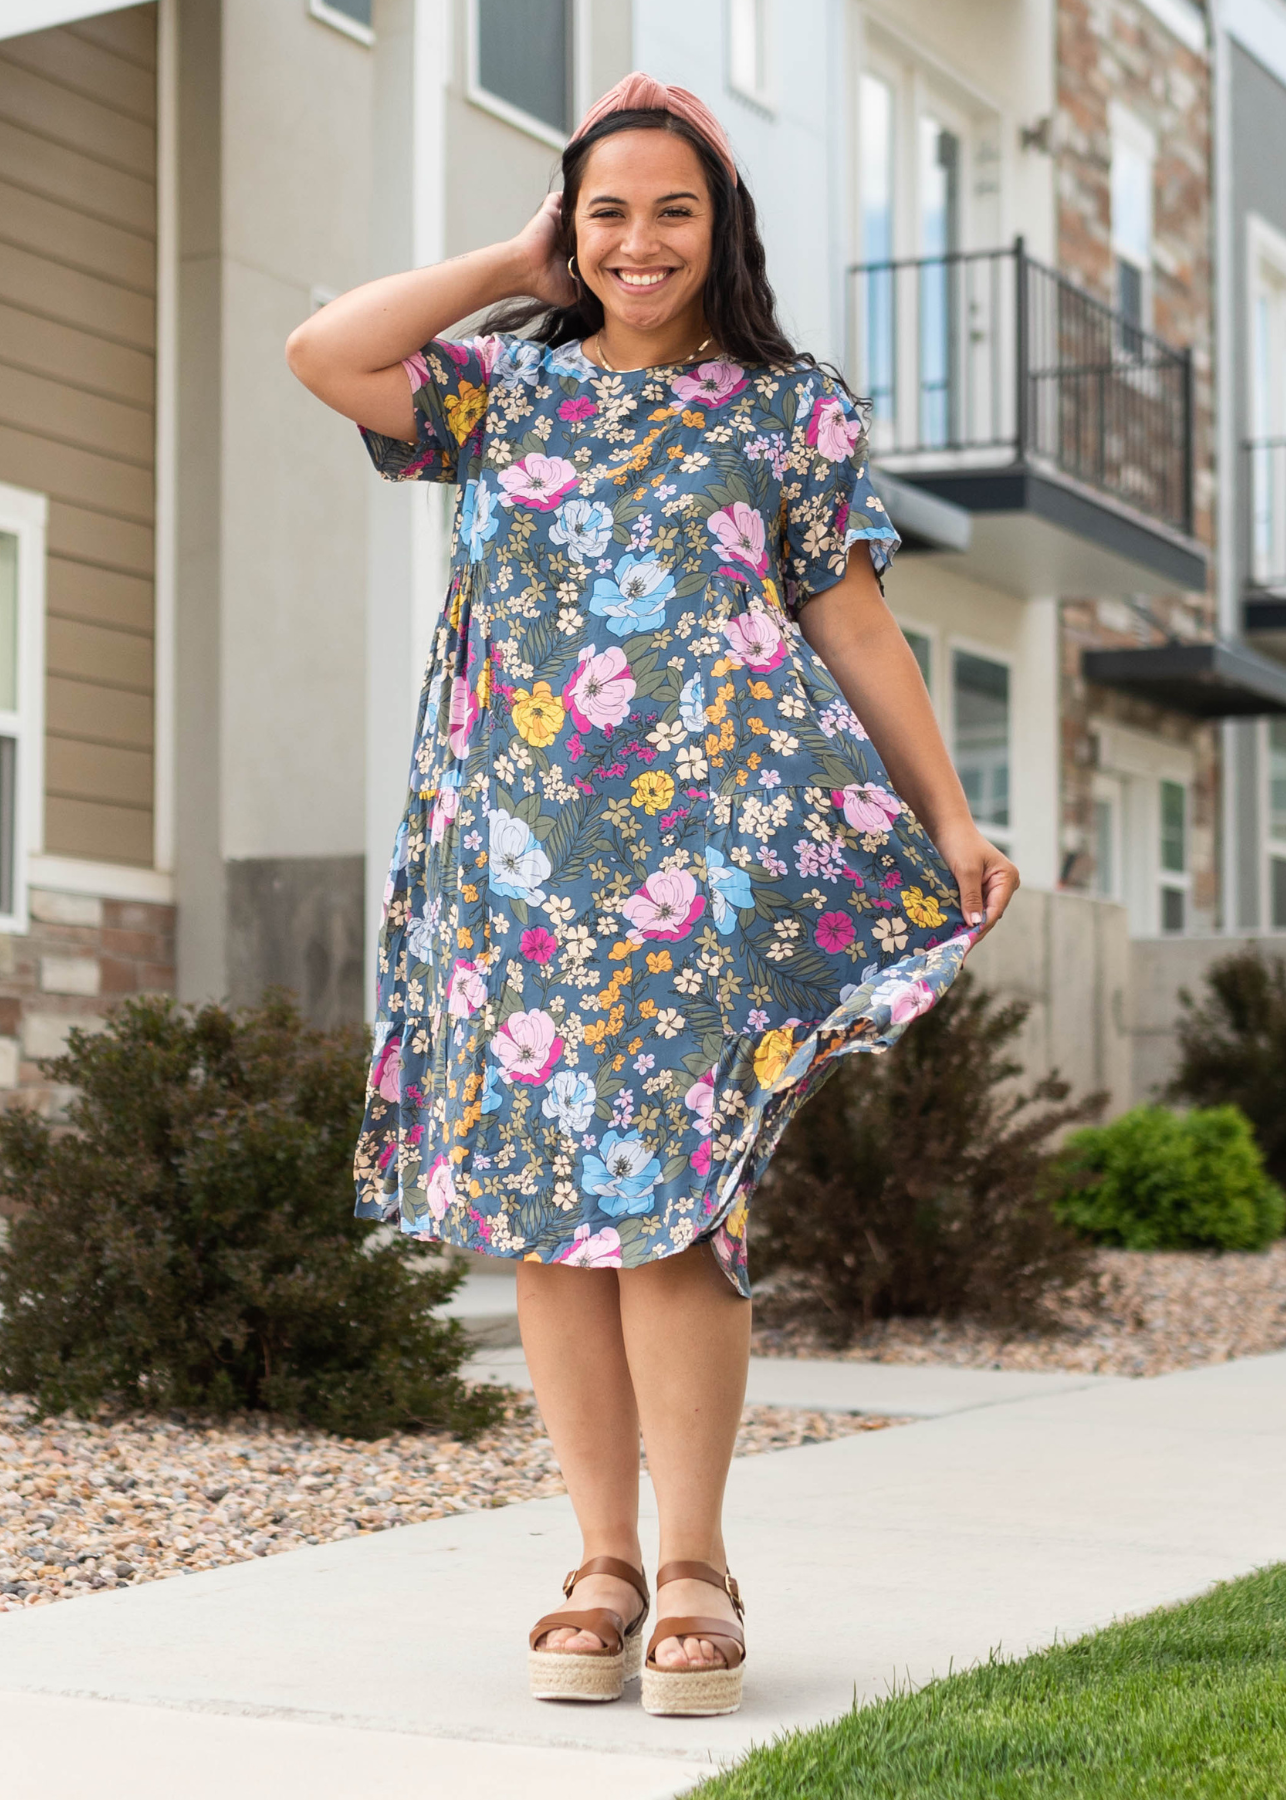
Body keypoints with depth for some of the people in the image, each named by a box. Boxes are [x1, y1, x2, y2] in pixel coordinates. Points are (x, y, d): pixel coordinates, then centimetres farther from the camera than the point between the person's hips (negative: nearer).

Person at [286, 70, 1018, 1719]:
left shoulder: (793, 409, 10)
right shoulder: (505, 388, 15)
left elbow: (854, 625, 9)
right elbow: (323, 355, 0)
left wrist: (951, 818, 3)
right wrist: (515, 267, 9)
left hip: (716, 839, -3)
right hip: (523, 842, 3)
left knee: (666, 1192, -9)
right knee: (543, 1194, 1)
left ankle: (693, 1564, 2)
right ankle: (600, 1561, 10)